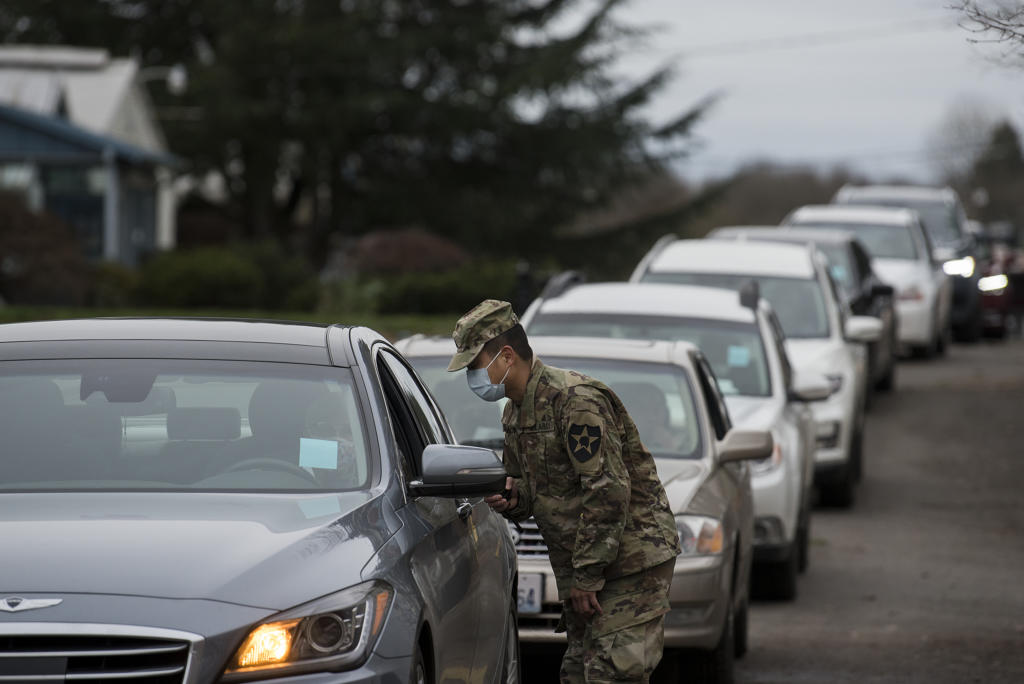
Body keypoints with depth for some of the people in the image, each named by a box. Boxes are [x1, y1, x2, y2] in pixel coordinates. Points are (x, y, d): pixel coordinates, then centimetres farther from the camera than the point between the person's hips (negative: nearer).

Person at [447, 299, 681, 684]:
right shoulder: (516, 413, 12)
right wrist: (512, 499, -2)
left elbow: (609, 491, -24)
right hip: (584, 569, 10)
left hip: (633, 561, -10)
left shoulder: (575, 400, -20)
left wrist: (587, 577, -21)